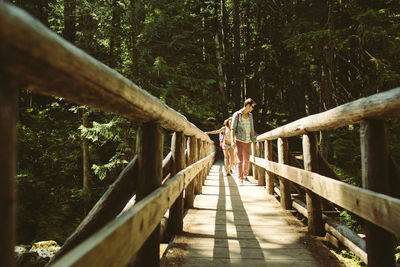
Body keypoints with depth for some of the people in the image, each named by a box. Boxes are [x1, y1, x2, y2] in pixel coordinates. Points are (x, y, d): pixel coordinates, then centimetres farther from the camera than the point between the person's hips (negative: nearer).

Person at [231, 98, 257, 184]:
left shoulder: (250, 115, 11)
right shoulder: (236, 115, -6)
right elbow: (233, 128, -9)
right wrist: (232, 140, -17)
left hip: (248, 141, 5)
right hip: (239, 140, -5)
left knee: (247, 160, 9)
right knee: (240, 160, -7)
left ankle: (245, 176, 23)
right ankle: (240, 178, -4)